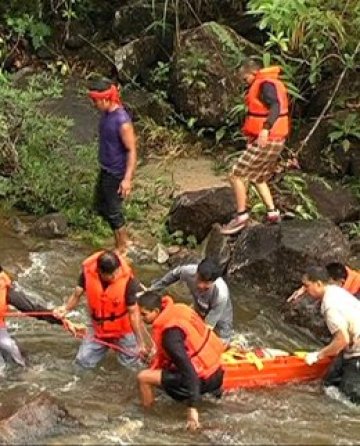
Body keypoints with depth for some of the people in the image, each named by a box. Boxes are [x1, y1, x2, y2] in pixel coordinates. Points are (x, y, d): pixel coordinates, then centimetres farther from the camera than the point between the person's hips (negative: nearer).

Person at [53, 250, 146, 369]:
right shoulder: (88, 270, -23)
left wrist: (140, 342, -20)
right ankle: (106, 345, 32)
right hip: (98, 327, 2)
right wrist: (66, 308, -30)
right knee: (84, 362, 1)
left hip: (122, 329, -2)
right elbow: (77, 295, -9)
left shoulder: (127, 278, -29)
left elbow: (133, 312, -21)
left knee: (131, 363, -1)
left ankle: (118, 345, 33)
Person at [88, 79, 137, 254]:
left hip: (116, 173, -9)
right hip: (105, 169, 9)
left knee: (113, 211, 3)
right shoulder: (106, 113, 0)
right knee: (100, 206, 19)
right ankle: (124, 240, 34)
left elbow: (132, 150, -23)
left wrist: (127, 179, -26)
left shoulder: (122, 122, -27)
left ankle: (122, 248, 22)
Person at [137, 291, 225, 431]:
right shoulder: (177, 310, -1)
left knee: (143, 377, -10)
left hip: (204, 379, -9)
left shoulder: (170, 334, -26)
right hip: (215, 370, 9)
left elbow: (188, 371, -30)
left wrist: (192, 408, -31)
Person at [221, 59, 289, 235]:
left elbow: (275, 106, -30)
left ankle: (241, 215, 0)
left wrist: (266, 129, -43)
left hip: (266, 141, -11)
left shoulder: (266, 84, -15)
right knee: (258, 177, 22)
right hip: (275, 140, 11)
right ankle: (272, 212, 19)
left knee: (237, 175, -5)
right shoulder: (272, 83, 16)